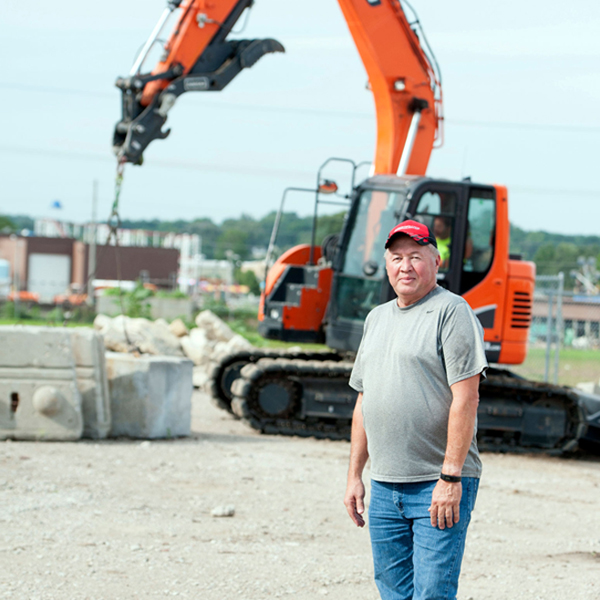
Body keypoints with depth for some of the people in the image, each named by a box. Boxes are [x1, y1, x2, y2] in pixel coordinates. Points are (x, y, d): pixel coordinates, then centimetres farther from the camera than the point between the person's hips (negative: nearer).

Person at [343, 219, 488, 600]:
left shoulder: (452, 311, -7)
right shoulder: (377, 318, 17)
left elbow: (465, 398, -14)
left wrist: (451, 477, -20)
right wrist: (355, 476, 17)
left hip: (439, 485, -7)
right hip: (384, 486, 7)